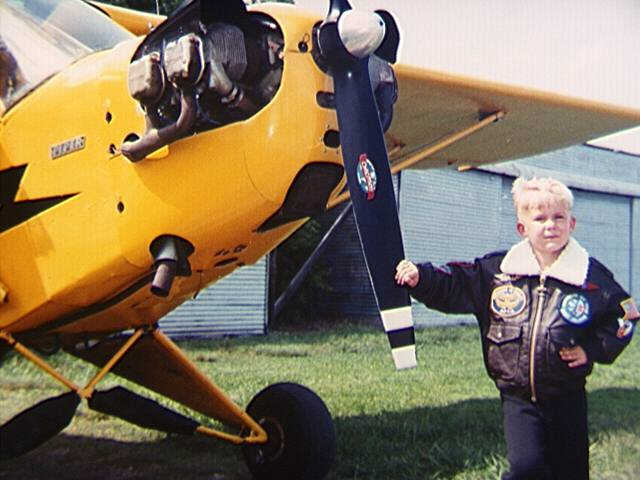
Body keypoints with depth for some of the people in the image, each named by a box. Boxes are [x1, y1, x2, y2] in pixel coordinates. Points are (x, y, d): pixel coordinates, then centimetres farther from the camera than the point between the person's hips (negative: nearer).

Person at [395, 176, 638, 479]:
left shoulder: (592, 276, -4)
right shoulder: (497, 271, -3)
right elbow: (453, 287, 3)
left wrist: (592, 349, -5)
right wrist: (421, 278, -13)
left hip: (567, 399, 1)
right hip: (517, 398, -1)